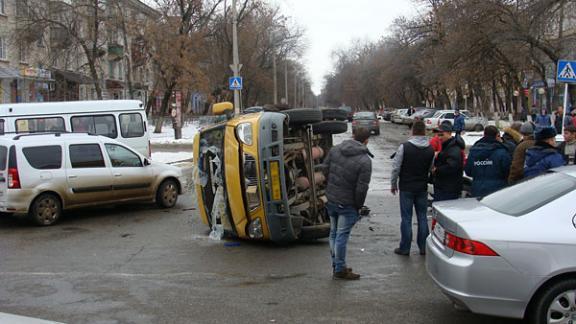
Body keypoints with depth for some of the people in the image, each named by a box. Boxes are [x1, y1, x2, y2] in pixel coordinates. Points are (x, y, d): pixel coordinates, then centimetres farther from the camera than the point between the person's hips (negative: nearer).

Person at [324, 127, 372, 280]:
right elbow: (362, 188, -18)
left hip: (330, 199, 6)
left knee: (334, 233, 18)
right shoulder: (365, 161, -18)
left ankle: (336, 265, 30)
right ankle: (340, 270, 12)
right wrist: (359, 206, -2)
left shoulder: (335, 149, -2)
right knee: (342, 236, 2)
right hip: (347, 204, -6)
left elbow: (325, 169, 6)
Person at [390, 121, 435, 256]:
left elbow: (396, 168, -10)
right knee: (422, 217, 12)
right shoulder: (431, 149, -1)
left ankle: (405, 248, 9)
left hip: (406, 188, -3)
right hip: (422, 188, 3)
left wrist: (394, 184, 2)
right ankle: (423, 247, 17)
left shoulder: (404, 147, -14)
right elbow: (431, 169, 4)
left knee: (406, 218, 3)